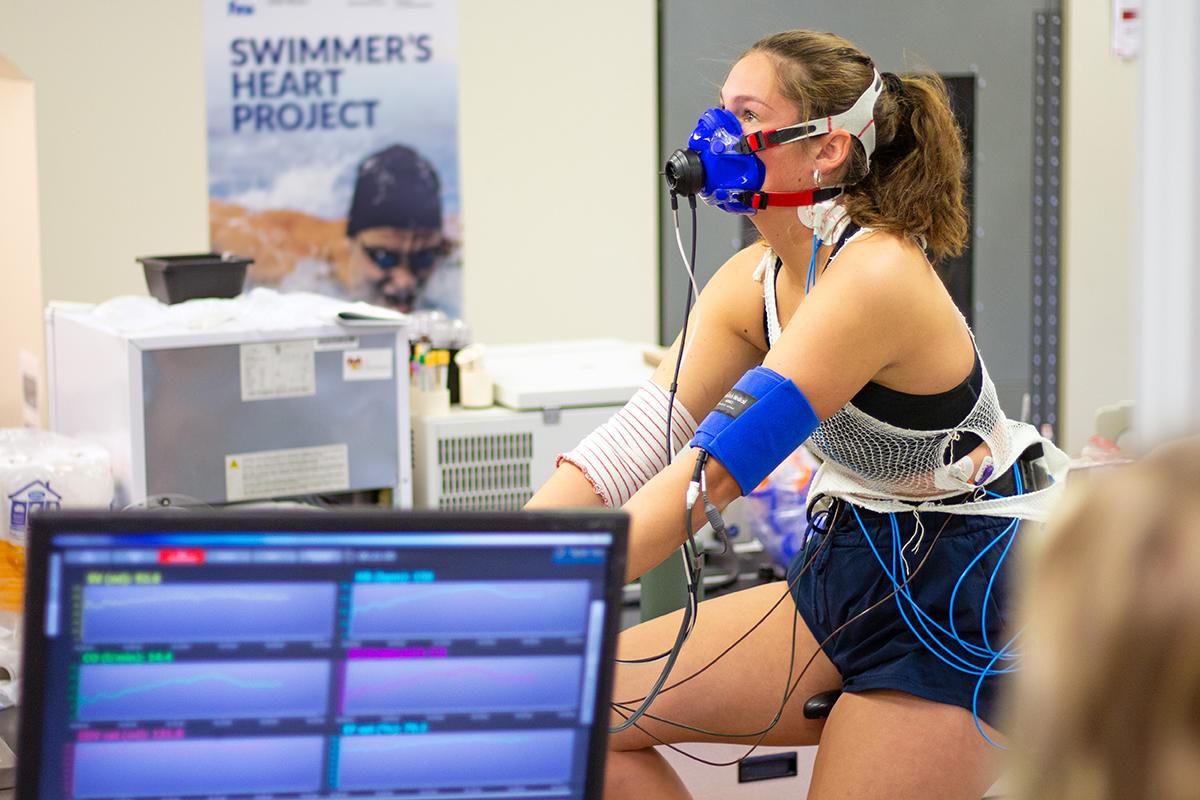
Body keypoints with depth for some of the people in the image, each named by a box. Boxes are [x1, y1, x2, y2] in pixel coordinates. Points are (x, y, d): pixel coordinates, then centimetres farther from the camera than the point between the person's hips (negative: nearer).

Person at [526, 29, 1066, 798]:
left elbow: (712, 470, -30)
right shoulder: (755, 280, 1)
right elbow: (637, 438, -5)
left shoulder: (874, 278, -25)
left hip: (969, 595, -8)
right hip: (853, 567, 8)